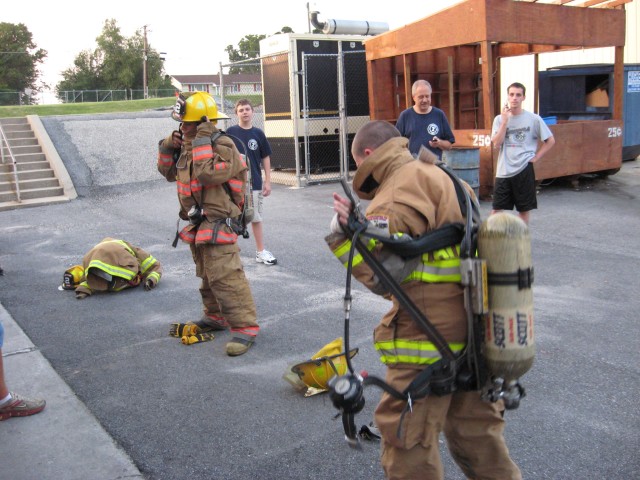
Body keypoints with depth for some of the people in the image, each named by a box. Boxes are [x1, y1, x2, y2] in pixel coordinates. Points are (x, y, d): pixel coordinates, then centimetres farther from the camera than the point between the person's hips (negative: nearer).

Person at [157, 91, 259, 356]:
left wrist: (203, 142, -25)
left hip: (218, 223, -10)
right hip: (198, 224, 10)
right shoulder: (189, 144, 11)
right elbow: (169, 172, 19)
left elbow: (209, 174, -32)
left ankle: (245, 326, -10)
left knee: (225, 276, -14)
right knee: (207, 275, 20)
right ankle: (215, 316, 35)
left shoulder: (223, 145, -16)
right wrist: (168, 147, 5)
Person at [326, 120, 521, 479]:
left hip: (429, 340, -9)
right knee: (476, 433, 23)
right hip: (478, 333, 9)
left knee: (407, 440, 5)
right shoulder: (445, 177, 14)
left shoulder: (401, 190, -15)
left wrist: (344, 233, -14)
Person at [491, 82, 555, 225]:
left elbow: (550, 140, 4)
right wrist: (505, 121, -12)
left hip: (524, 170, -1)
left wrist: (536, 157, -4)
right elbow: (497, 143, -9)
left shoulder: (533, 119, -2)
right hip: (503, 171, 1)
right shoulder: (499, 119, 3)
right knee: (496, 210, 3)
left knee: (524, 209, 8)